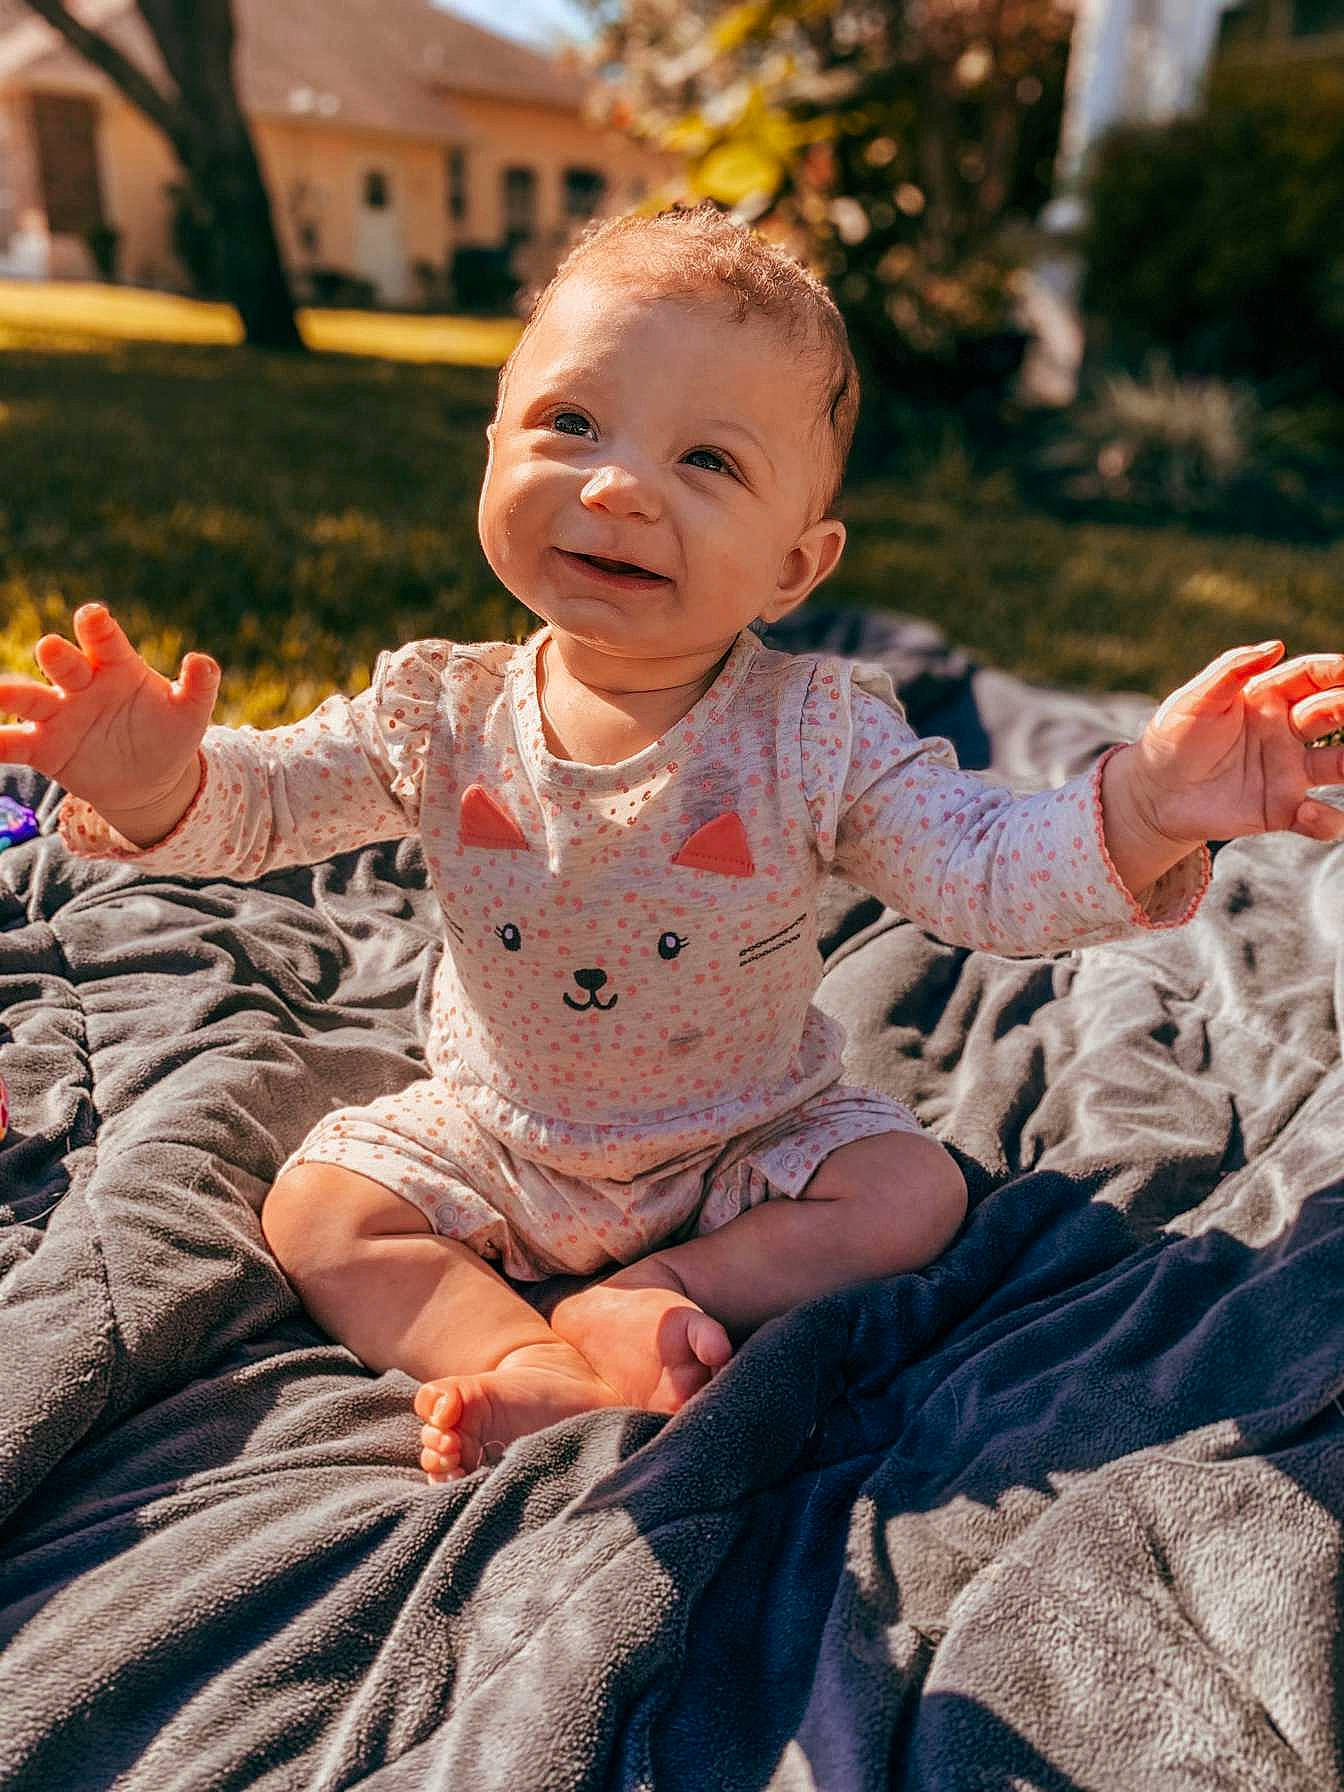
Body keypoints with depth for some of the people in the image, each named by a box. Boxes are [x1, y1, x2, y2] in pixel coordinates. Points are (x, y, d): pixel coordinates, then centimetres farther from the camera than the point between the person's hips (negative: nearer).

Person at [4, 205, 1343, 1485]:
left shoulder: (820, 735, -21)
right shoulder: (441, 714, -15)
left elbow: (985, 874, -25)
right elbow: (265, 803, -8)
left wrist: (1138, 812, -44)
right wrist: (156, 782, -31)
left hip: (753, 1141, -1)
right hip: (491, 1142, 2)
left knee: (912, 1194, -14)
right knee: (312, 1210, -7)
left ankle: (634, 1300, -11)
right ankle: (551, 1370, -17)